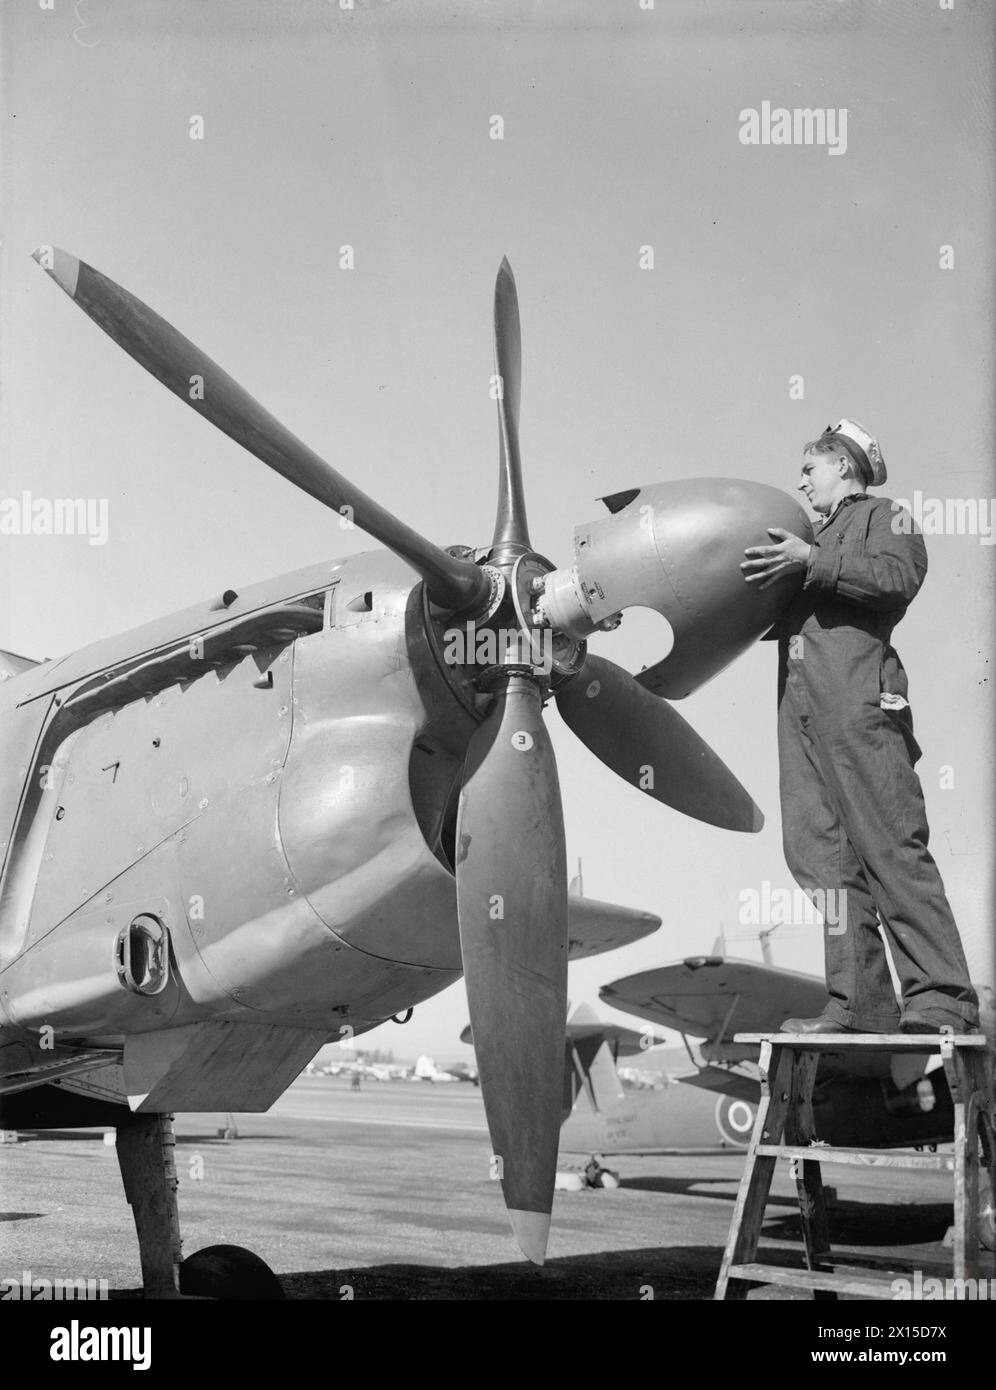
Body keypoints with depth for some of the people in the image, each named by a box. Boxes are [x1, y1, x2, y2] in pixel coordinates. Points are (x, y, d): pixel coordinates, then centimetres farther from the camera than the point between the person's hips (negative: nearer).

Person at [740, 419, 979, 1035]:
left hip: (859, 701, -7)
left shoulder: (885, 516, 13)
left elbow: (898, 576, -9)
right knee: (823, 853, -1)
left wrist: (811, 562, -11)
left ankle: (942, 1000, -13)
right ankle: (860, 1004, -1)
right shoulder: (818, 535, 33)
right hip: (801, 708, 8)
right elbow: (774, 617, 36)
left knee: (891, 847, -13)